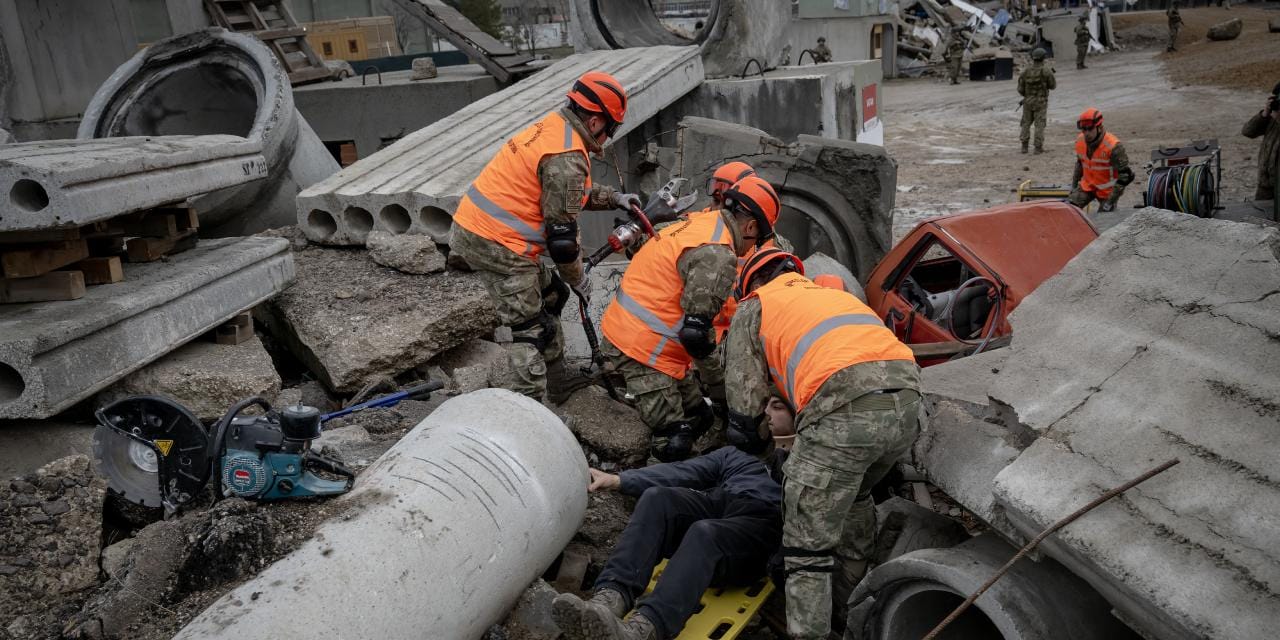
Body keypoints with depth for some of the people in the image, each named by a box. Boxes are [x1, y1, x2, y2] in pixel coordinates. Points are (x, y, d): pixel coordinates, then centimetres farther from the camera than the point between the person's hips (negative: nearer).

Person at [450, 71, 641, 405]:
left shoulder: (555, 127, 10)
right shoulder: (566, 157, -21)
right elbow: (562, 231, -17)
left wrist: (614, 198, 24)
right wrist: (577, 278, -2)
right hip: (497, 245, -10)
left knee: (548, 294, 22)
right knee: (531, 329, -2)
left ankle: (558, 380, 34)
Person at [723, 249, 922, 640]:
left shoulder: (753, 308, 21)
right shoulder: (834, 294, 39)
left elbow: (744, 399, 15)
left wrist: (747, 443, 33)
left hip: (845, 409, -7)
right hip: (906, 400, 7)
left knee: (808, 545, 1)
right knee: (856, 494, 33)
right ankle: (853, 582, 47)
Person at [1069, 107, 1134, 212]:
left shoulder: (1113, 146, -25)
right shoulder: (1080, 141, -7)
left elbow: (1125, 175, -21)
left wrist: (1111, 200, -23)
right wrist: (1073, 185, 12)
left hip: (1107, 190, -5)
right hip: (1087, 186, 5)